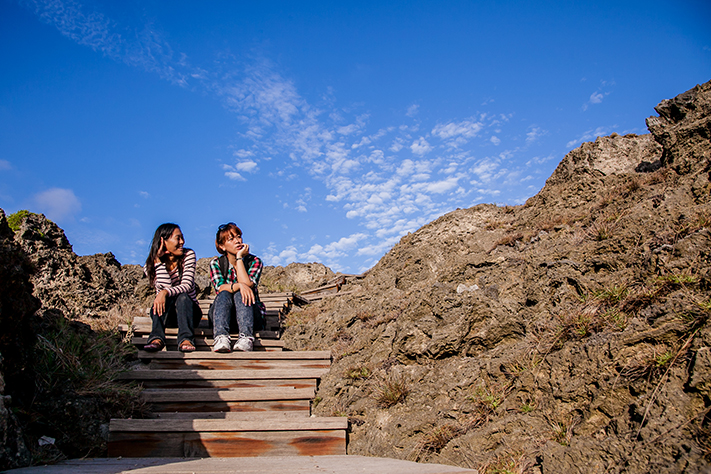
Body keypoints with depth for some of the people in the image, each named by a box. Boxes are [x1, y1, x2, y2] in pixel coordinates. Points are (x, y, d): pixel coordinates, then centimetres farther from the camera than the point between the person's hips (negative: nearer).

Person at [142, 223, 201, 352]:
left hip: (189, 310, 0)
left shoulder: (188, 255, -4)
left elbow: (187, 285, -19)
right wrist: (158, 261, -19)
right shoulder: (150, 266, -4)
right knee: (167, 298, -31)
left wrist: (165, 292, -37)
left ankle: (185, 339, -51)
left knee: (182, 296, -32)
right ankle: (157, 338, -49)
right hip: (166, 314, 1)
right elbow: (165, 287, -20)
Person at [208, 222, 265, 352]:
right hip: (222, 313, 1)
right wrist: (239, 285, -37)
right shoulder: (216, 263, 2)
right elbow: (220, 288, -17)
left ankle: (246, 338, -51)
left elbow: (248, 285, -20)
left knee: (240, 294, -31)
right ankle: (221, 338, -54)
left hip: (251, 312, 0)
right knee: (224, 295, -31)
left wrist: (239, 257, -16)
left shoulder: (254, 261, -2)